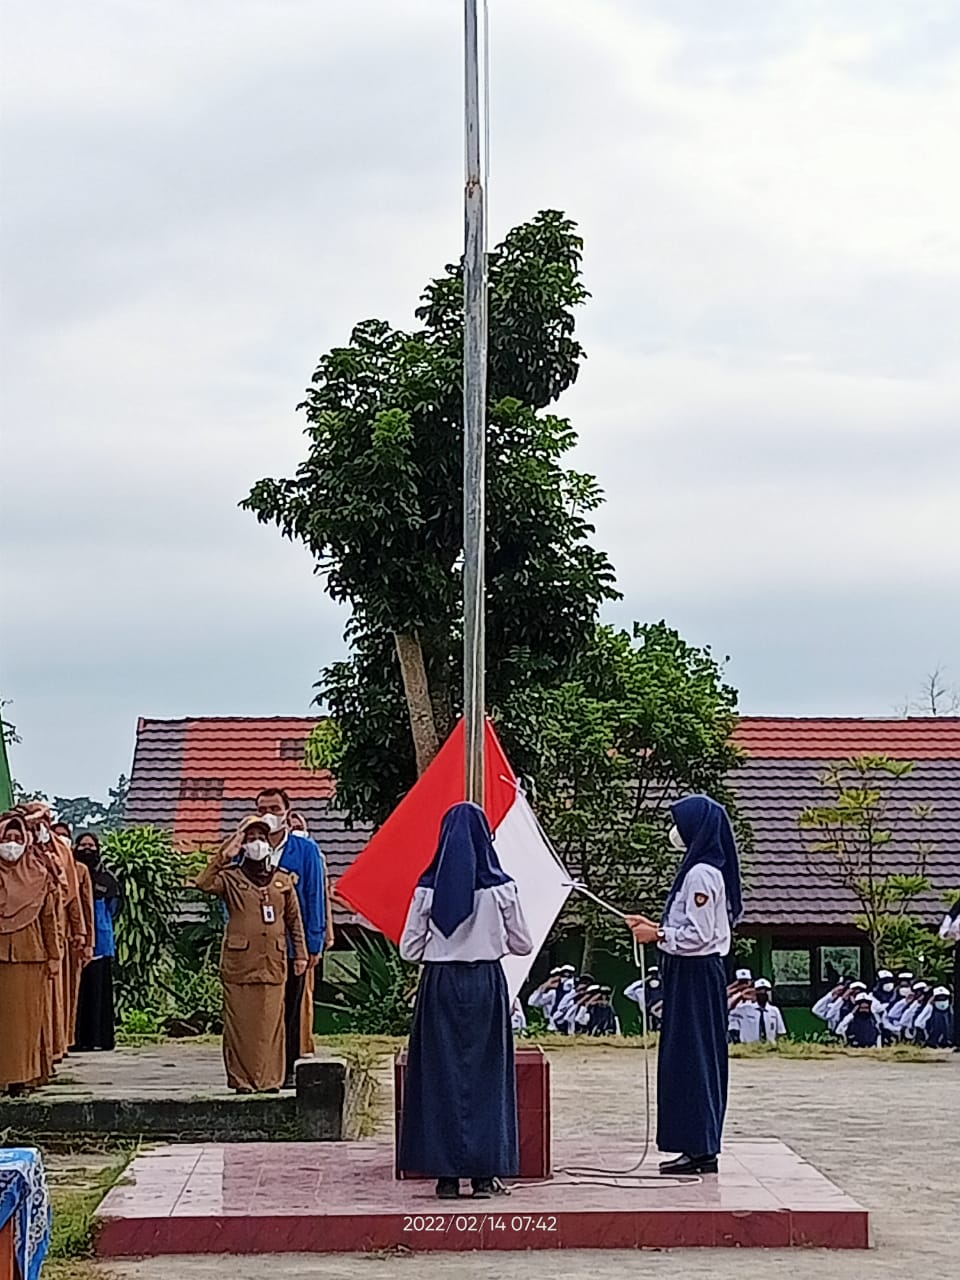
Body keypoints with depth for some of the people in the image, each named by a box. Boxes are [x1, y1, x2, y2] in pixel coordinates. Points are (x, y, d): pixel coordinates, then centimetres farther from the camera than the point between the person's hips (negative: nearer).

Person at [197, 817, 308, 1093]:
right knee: (240, 1023, -1)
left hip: (273, 962, 2)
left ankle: (269, 1079, 7)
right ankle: (241, 1079, 4)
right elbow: (204, 883, -15)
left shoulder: (283, 880, 15)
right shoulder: (231, 877, 5)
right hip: (239, 961, -2)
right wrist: (223, 856, -17)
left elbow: (294, 919, 18)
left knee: (271, 1023, 2)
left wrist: (300, 954, 13)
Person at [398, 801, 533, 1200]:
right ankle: (484, 1173, 7)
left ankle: (446, 1173, 6)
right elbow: (523, 945, 2)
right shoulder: (500, 887, -5)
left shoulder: (428, 888, -4)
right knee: (485, 1076, 7)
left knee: (441, 1076, 6)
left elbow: (409, 949, -1)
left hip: (439, 986, 0)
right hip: (486, 983, 0)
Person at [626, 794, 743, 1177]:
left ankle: (701, 1149, -3)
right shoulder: (701, 869, 15)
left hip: (695, 976, -10)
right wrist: (656, 927, 13)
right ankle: (699, 1146, 16)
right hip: (695, 975, 10)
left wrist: (658, 935, -14)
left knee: (691, 1059, -6)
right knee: (696, 1060, 12)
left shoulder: (701, 874, -17)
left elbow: (699, 935, -21)